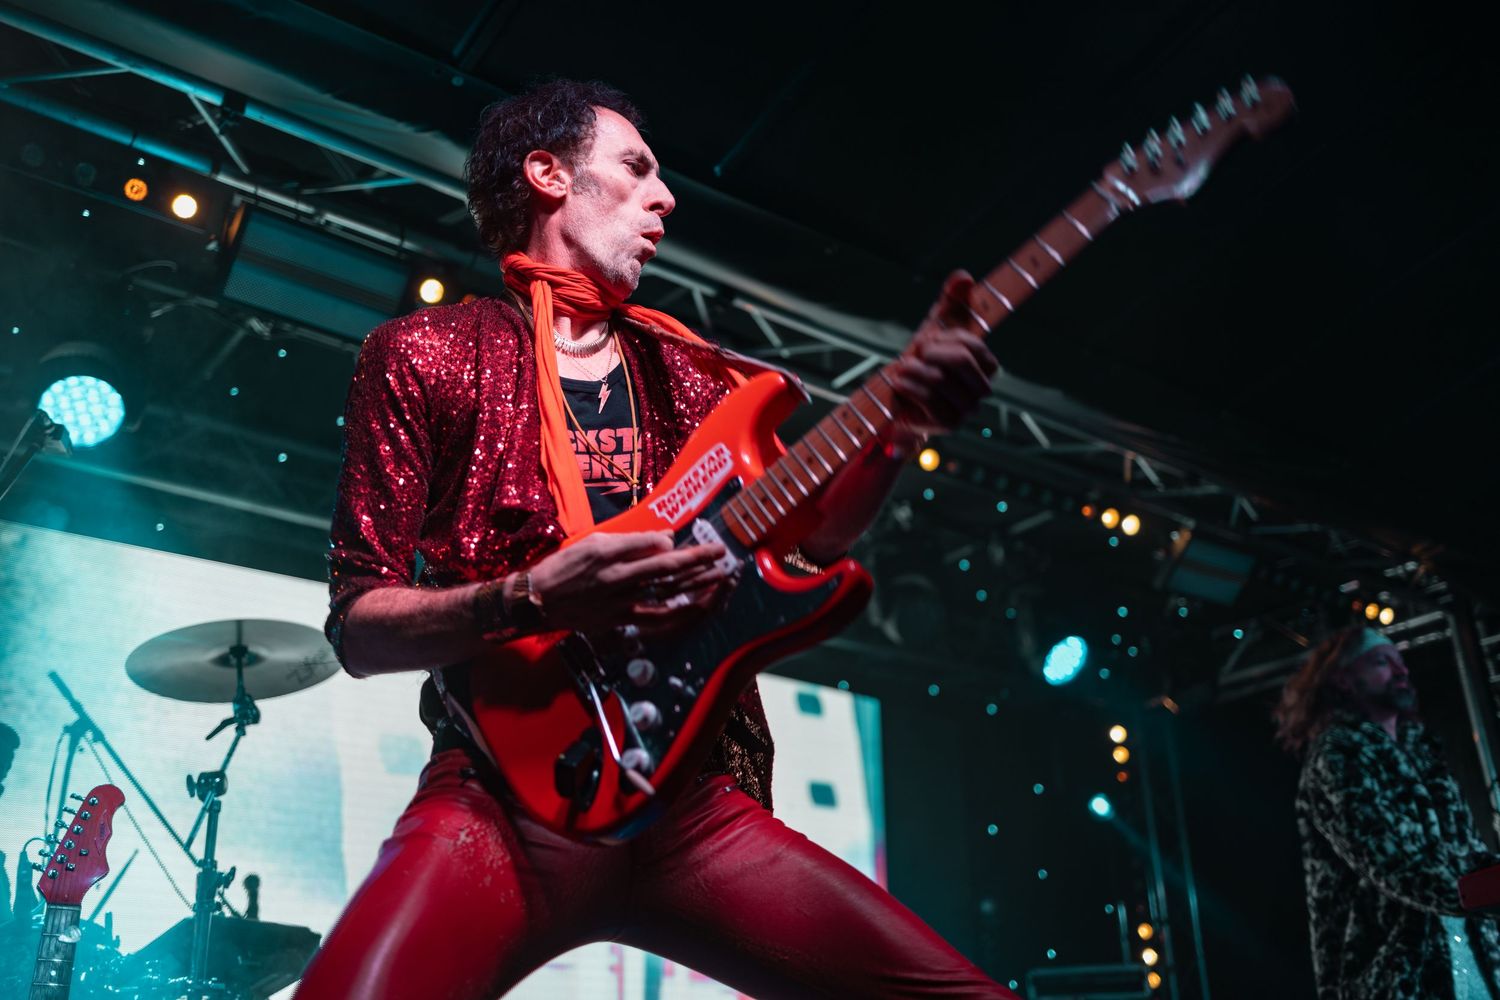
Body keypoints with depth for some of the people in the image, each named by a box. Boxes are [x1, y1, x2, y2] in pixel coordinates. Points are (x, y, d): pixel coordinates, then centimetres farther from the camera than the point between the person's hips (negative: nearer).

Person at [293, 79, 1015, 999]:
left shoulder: (690, 372, 19)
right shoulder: (426, 355, 4)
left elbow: (814, 532, 10)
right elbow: (357, 626, -1)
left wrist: (901, 427, -9)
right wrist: (532, 599, -18)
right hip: (511, 794, -4)